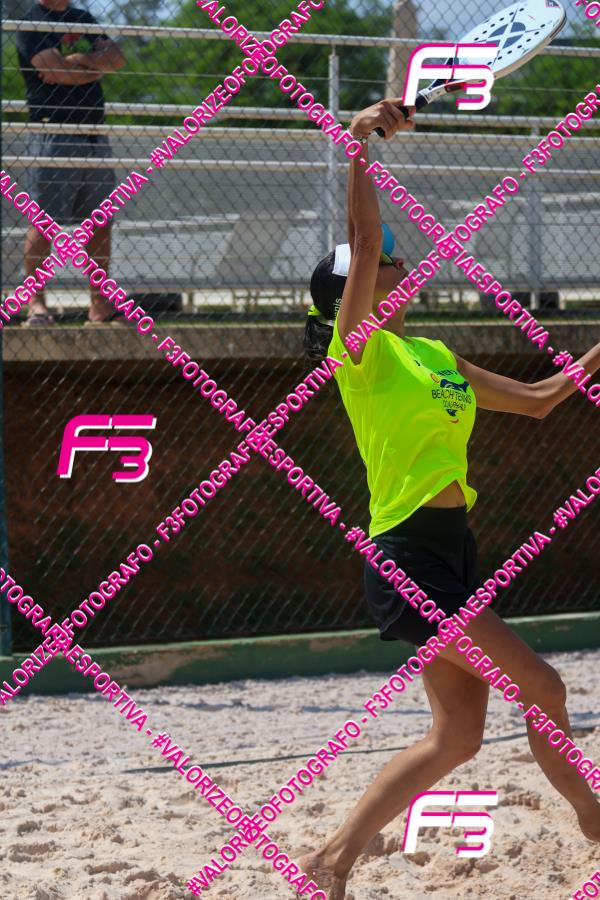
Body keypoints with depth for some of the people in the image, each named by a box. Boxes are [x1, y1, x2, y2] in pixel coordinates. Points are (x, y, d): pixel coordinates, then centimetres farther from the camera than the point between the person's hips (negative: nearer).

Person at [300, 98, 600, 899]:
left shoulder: (434, 355, 16)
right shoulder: (361, 349, -7)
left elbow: (535, 400, 25)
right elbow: (362, 246, -21)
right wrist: (359, 144, -26)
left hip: (450, 549, 9)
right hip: (408, 555, -9)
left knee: (458, 737, 7)